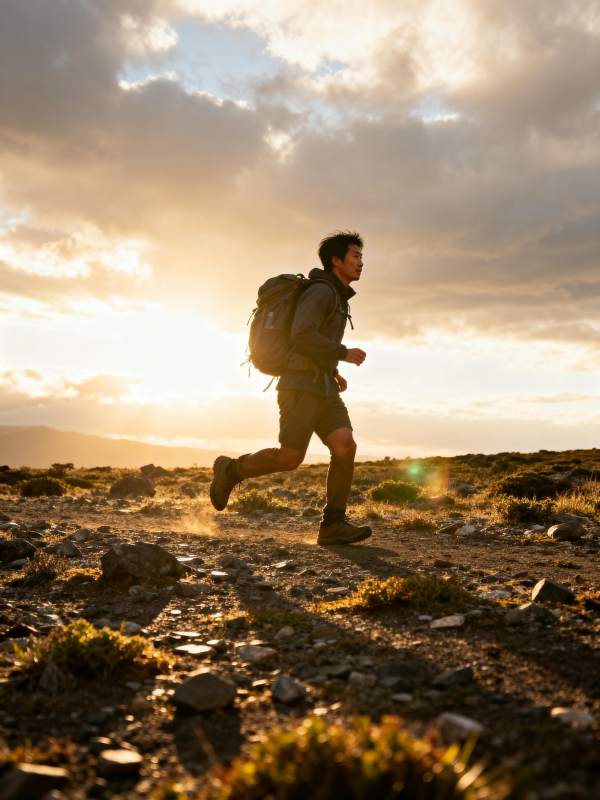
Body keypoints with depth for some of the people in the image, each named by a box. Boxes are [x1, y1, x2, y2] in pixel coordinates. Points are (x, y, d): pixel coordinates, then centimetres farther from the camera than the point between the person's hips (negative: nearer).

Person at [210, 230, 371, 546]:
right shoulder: (321, 291, -9)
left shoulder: (336, 299, 22)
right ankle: (231, 470, 15)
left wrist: (334, 373, 23)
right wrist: (344, 354, -14)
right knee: (290, 459, -9)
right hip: (301, 386, -8)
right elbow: (301, 337, -23)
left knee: (345, 448, -11)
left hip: (322, 389, 9)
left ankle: (333, 525, -12)